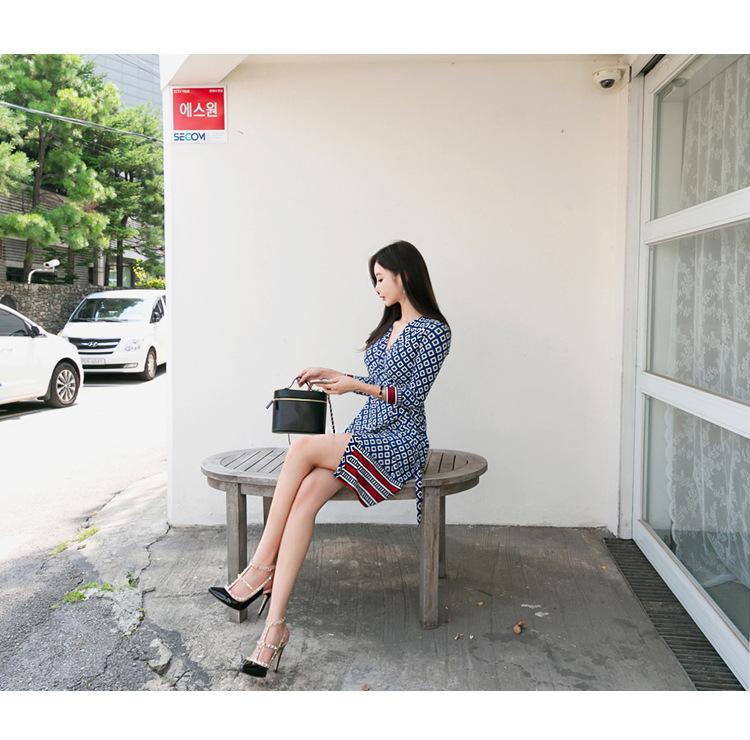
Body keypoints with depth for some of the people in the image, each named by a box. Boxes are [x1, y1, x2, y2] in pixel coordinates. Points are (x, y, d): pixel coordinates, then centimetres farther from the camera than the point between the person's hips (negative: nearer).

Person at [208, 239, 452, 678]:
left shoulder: (434, 331, -6)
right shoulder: (390, 326, 20)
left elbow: (411, 395, -11)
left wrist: (354, 384, -15)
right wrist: (334, 376, 16)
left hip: (399, 444, -7)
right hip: (365, 433, 7)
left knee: (304, 448, -28)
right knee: (306, 496, -21)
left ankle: (262, 567, -18)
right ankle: (276, 623, -26)